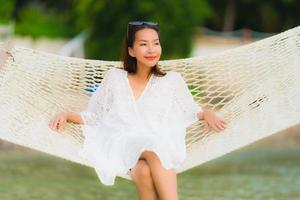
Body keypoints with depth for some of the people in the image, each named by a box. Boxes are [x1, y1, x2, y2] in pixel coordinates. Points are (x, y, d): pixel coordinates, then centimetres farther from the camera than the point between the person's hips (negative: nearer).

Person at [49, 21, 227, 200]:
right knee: (144, 171, -39)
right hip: (122, 145, 0)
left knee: (146, 170, -40)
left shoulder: (172, 81, 17)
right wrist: (66, 115, 7)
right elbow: (94, 117, 23)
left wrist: (207, 113, -1)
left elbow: (191, 113, 21)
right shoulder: (114, 78, 18)